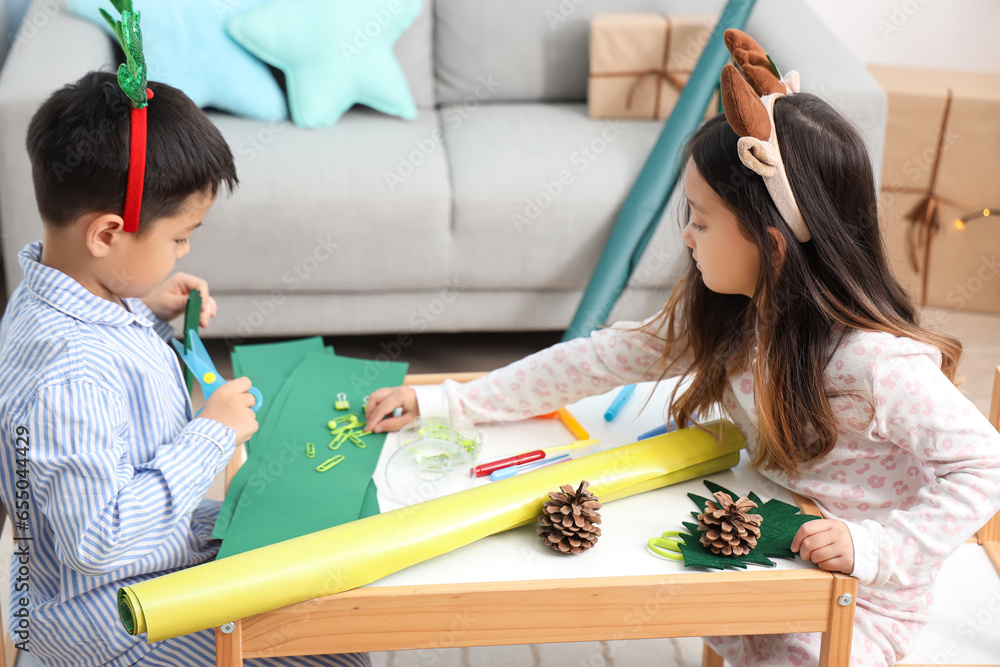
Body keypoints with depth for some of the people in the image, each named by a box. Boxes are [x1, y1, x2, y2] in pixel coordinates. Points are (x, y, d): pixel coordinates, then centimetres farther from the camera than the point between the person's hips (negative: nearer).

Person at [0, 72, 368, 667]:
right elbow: (96, 538, -34)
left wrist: (150, 316, -1)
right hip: (105, 613, -10)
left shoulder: (55, 293, -4)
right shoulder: (68, 379, -36)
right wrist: (212, 435, -27)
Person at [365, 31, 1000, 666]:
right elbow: (602, 359, -6)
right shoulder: (721, 315, -8)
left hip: (863, 601, -6)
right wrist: (444, 402, -7)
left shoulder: (877, 362, -30)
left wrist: (877, 547, -33)